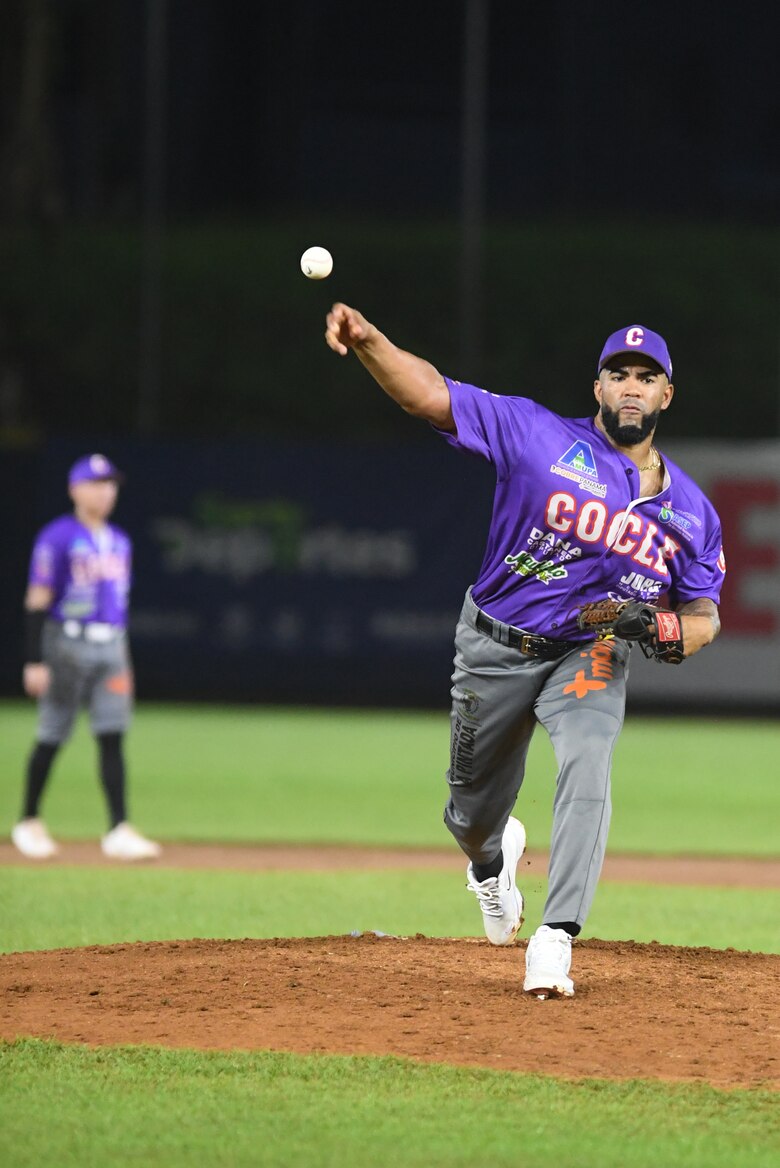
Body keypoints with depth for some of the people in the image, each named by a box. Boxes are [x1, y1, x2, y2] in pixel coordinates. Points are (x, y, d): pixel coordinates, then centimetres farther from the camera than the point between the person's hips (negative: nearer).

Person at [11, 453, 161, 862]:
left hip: (111, 648, 6)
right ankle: (28, 824, 16)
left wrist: (125, 660, 19)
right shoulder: (57, 538, -7)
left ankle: (119, 830, -9)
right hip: (67, 643, -6)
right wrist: (34, 662, -17)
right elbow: (37, 601, -10)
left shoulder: (119, 542, 15)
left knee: (112, 736, -4)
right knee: (51, 738, 1)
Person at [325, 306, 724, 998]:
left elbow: (703, 617, 5)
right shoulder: (540, 437, -11)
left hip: (590, 655, 0)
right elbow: (428, 394, -19)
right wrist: (367, 341, -37)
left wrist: (656, 629, -19)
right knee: (472, 812, 12)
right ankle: (491, 863, 52)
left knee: (587, 773, -29)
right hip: (495, 651, 0)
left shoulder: (690, 510, -1)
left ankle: (555, 941, -30)